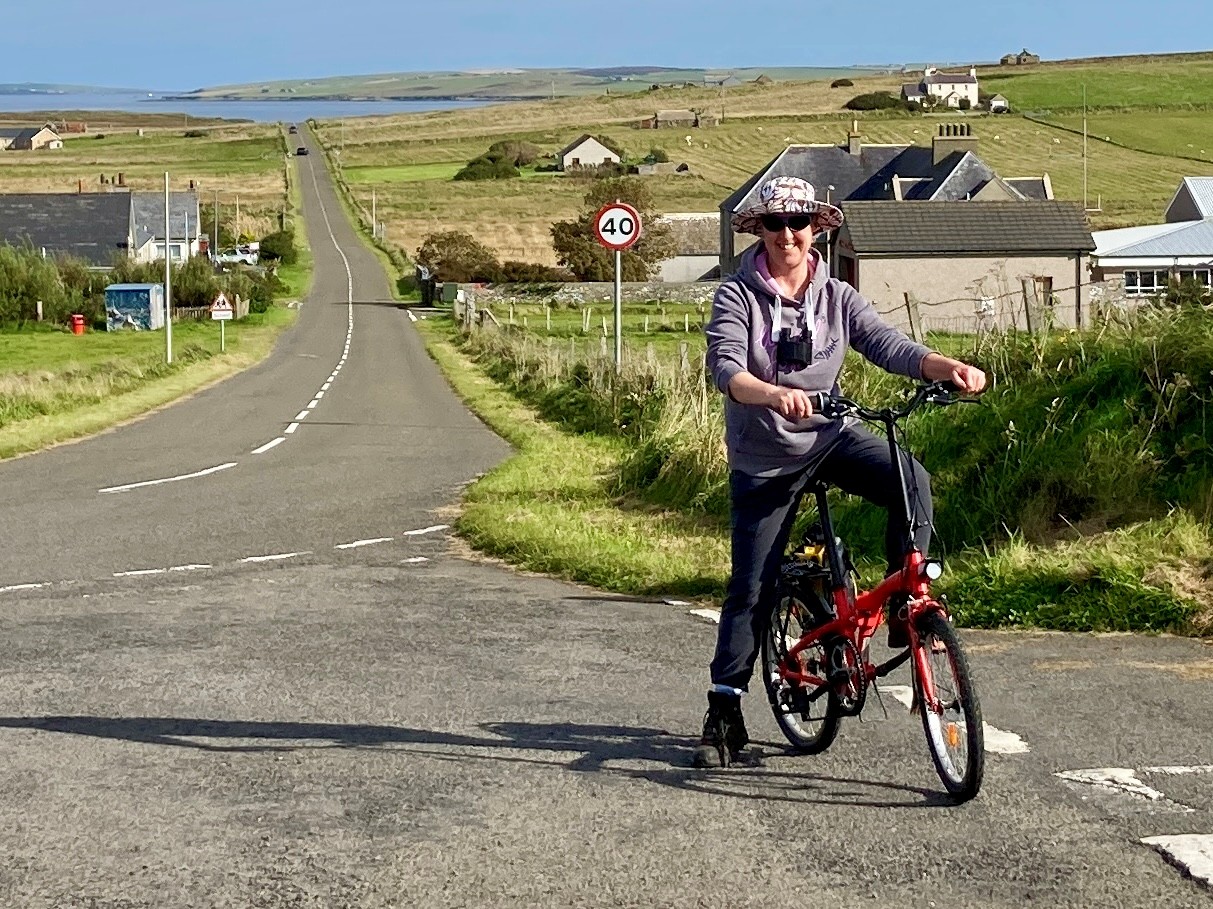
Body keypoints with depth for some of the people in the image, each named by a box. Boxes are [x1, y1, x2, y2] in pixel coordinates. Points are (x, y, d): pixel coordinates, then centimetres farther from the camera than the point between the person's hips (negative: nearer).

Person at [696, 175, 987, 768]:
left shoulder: (837, 297, 0)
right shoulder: (737, 296, -9)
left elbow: (887, 344, -12)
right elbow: (725, 368, -24)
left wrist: (948, 367, -32)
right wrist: (775, 394, -45)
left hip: (833, 437, 2)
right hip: (764, 459, -2)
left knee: (909, 477, -27)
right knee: (751, 588, 0)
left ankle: (905, 605, -14)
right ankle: (724, 714, 10)